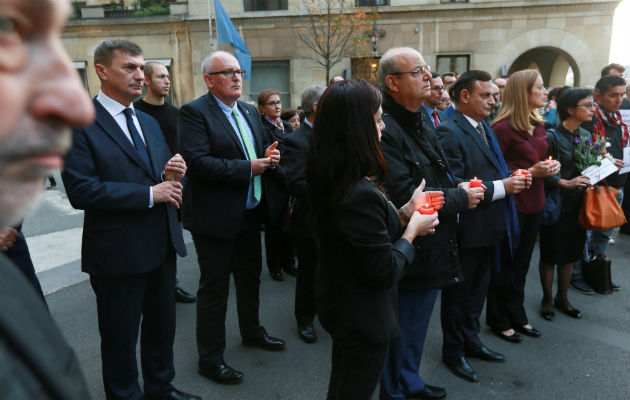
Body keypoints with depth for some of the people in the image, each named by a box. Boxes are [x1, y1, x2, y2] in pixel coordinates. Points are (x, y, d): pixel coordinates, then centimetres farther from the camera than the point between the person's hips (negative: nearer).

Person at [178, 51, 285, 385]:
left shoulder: (249, 111, 11)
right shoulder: (194, 112, -14)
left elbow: (261, 150, 19)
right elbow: (197, 162, -26)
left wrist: (269, 157, -5)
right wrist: (248, 168, -23)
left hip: (250, 211, 8)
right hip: (216, 216, -8)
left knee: (250, 276, 23)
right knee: (214, 288, 5)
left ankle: (251, 331, 45)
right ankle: (210, 358, 22)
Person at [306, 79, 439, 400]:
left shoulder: (331, 179, -4)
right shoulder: (361, 194, -32)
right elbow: (385, 273, -25)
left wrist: (404, 214, -2)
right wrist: (412, 230, -12)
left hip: (341, 305, 8)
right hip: (363, 317, -8)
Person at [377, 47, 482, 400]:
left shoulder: (422, 120, 9)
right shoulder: (386, 129, -23)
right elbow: (404, 196, -27)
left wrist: (456, 187, 1)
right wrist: (461, 198, -15)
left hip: (433, 249, 10)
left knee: (417, 324, 26)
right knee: (403, 328, 10)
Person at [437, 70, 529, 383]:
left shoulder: (484, 129, 11)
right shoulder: (449, 133, -19)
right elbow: (453, 185, -26)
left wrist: (511, 178, -2)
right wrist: (501, 187, -23)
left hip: (488, 228, 9)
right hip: (466, 230, -9)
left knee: (478, 289, 22)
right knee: (458, 293, 9)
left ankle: (470, 340, 41)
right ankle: (453, 352, 27)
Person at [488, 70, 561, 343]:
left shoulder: (538, 125, 8)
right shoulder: (502, 128, -17)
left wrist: (551, 166, 0)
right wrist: (530, 172, -21)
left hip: (534, 203, 8)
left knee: (521, 264, 19)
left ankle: (517, 317, 34)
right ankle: (499, 321, 24)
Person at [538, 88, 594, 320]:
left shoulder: (586, 136, 7)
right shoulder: (552, 137, -14)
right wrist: (567, 183, -25)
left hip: (578, 204, 7)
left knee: (571, 253, 16)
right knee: (550, 254, 7)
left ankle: (562, 298, 33)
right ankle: (547, 299, 25)